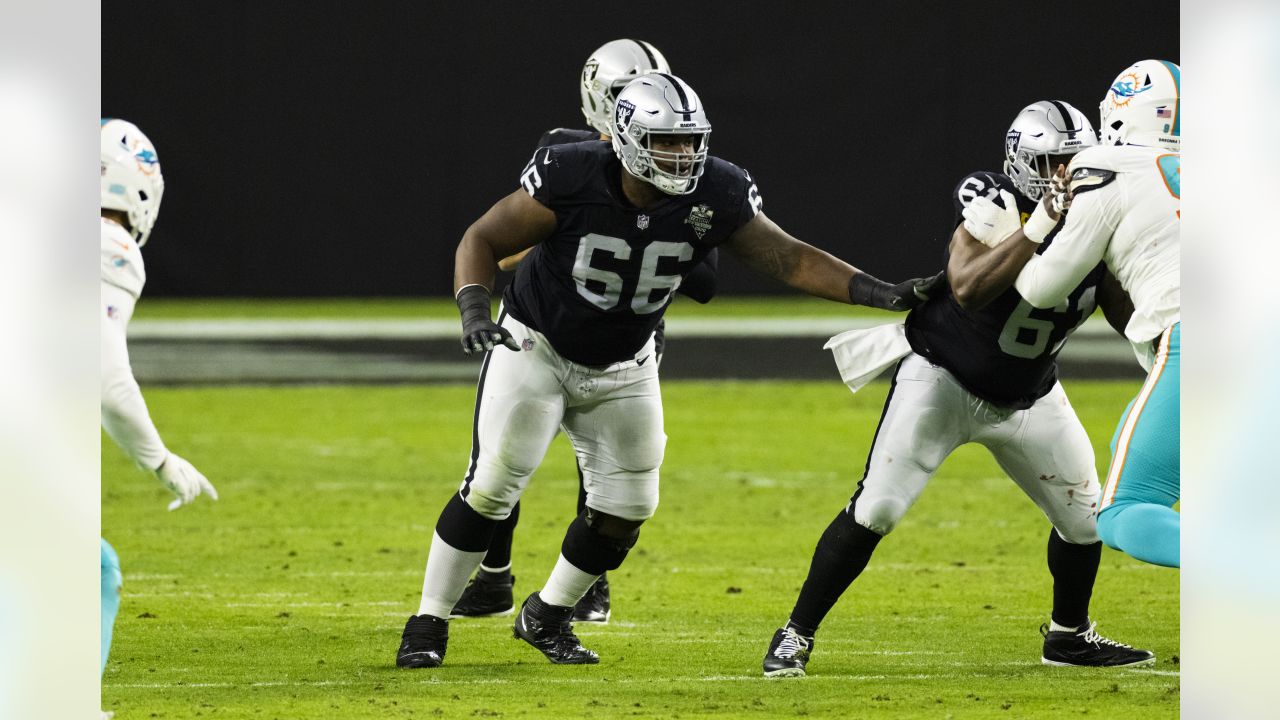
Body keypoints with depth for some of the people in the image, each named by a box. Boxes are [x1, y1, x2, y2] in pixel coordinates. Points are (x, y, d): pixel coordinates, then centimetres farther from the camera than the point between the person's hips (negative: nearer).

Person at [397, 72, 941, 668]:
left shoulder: (713, 195, -18)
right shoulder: (571, 180, -28)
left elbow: (789, 259, -12)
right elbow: (482, 241, -19)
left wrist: (884, 295, -22)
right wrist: (474, 310, -38)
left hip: (621, 369, 4)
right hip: (535, 346, -4)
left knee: (626, 507, 3)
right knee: (493, 484, -14)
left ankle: (546, 618, 25)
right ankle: (429, 622, 0)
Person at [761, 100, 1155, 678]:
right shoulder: (992, 204, -23)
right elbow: (968, 288, -41)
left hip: (1029, 397, 5)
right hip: (943, 379, -5)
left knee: (1085, 517, 6)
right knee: (876, 508, -14)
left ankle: (1069, 635, 32)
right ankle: (796, 635, -5)